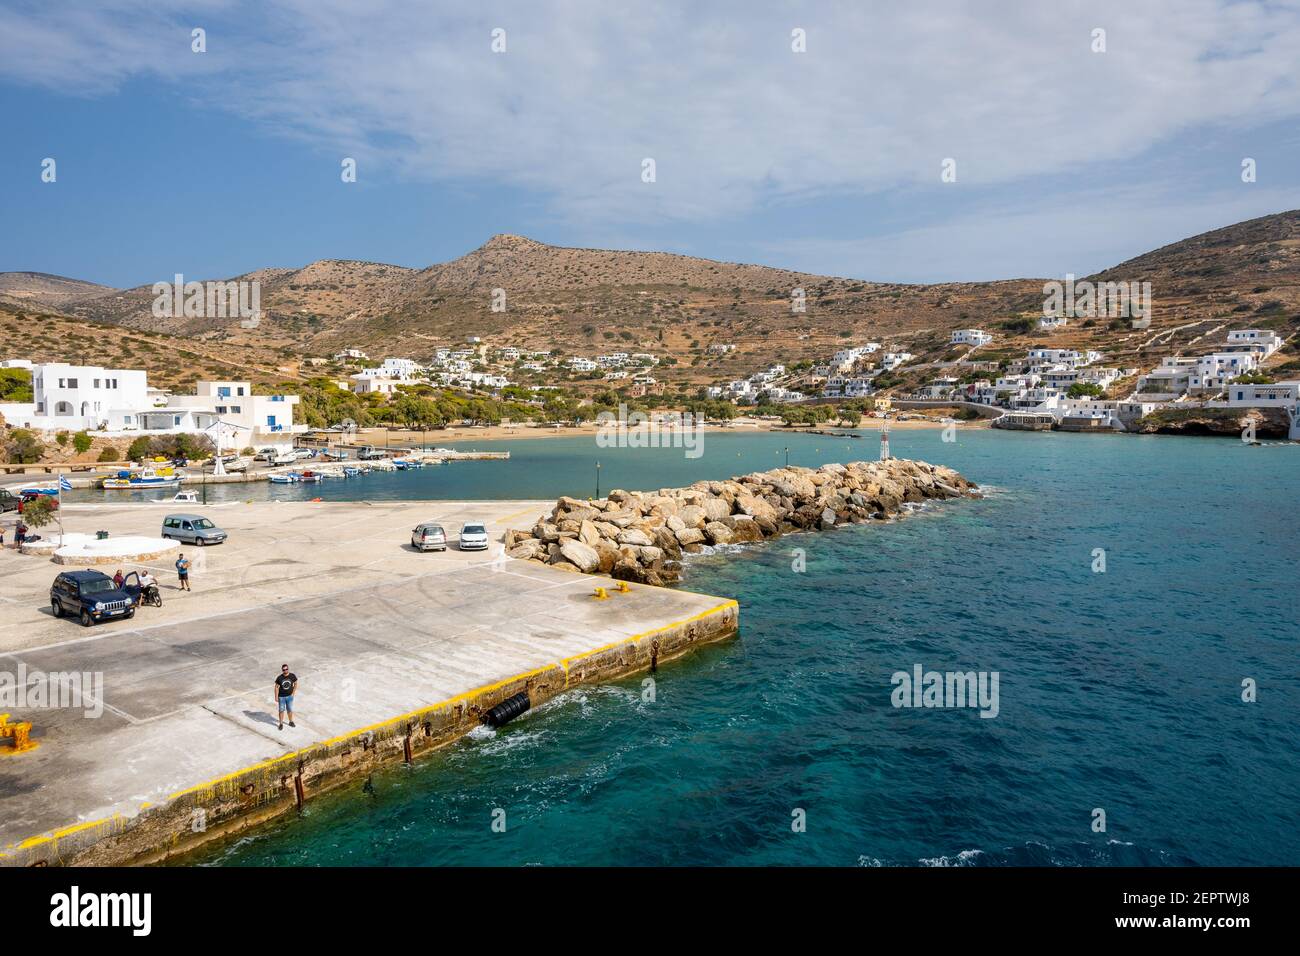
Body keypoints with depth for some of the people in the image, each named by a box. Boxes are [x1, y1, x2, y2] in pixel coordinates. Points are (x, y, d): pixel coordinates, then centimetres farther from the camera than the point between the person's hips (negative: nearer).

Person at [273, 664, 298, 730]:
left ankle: (291, 722, 33)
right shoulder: (279, 678, -16)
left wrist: (293, 693, -1)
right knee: (281, 710, 9)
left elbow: (295, 684, 4)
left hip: (289, 696, 2)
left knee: (290, 710, 14)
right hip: (281, 697, -2)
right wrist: (276, 697, -8)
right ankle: (281, 724, 24)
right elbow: (276, 687, -8)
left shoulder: (292, 676, -11)